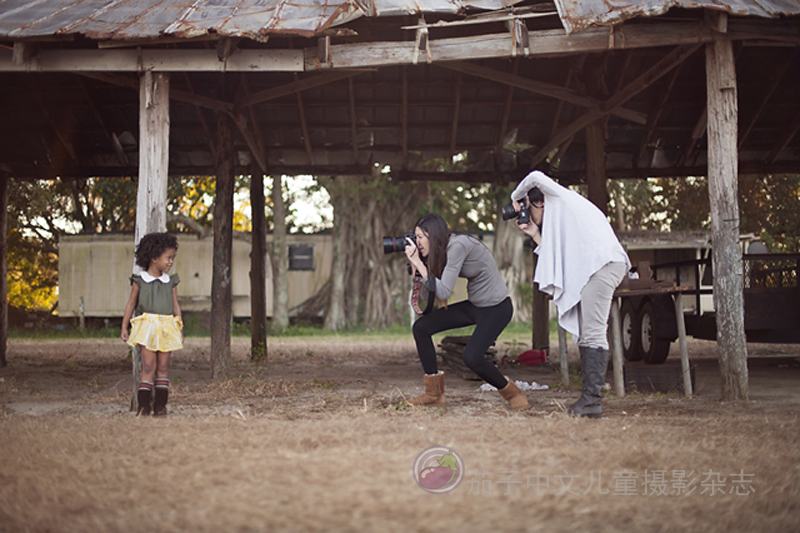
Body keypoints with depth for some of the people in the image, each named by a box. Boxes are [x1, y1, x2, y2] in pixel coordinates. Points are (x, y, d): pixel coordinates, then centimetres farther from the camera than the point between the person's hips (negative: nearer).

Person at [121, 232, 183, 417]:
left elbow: (176, 306, 13)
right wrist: (124, 327, 5)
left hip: (167, 328, 3)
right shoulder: (139, 280, 2)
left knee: (163, 367, 3)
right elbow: (131, 305, 7)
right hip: (147, 326, -3)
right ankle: (144, 405, -5)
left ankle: (160, 405, 8)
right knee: (148, 366, -8)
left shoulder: (170, 281, 9)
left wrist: (180, 329, 10)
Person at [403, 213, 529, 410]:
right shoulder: (445, 248, 3)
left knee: (471, 357, -24)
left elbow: (443, 292, -28)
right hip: (474, 305, 9)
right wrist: (415, 263, -5)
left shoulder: (458, 245, -24)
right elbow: (434, 287, 5)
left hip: (496, 308, -9)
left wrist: (418, 263, -23)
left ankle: (512, 393, 5)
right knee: (421, 327, -2)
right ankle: (434, 394, 6)